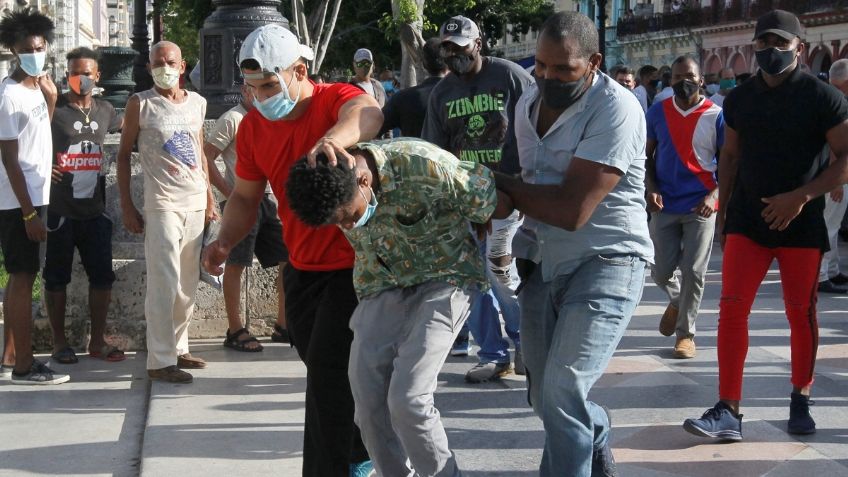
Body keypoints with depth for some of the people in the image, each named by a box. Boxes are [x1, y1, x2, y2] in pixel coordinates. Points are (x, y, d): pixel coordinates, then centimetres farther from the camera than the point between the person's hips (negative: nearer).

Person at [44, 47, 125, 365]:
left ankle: (98, 341, 18)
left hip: (95, 210, 5)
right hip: (60, 211, -4)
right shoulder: (53, 108, -8)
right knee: (57, 278, 6)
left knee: (102, 277, 6)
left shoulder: (104, 111, 8)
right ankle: (59, 342, 16)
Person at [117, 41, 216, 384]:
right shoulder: (141, 104, -2)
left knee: (188, 283, 9)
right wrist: (127, 206, -5)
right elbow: (124, 154, 0)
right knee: (164, 283, -9)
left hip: (196, 202, 5)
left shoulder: (197, 103, 12)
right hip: (162, 204, -5)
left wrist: (209, 197, 18)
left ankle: (178, 348, 21)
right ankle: (161, 360, -5)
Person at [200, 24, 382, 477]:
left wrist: (335, 138, -67)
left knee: (327, 369, -12)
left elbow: (367, 113, -44)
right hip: (302, 266, 7)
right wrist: (225, 241, -11)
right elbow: (245, 196, 9)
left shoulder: (336, 99, -19)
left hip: (353, 261, -7)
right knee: (320, 367, 18)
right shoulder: (252, 126, -1)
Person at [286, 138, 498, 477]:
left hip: (443, 280, -5)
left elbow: (485, 197, -12)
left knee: (407, 400, -17)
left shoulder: (423, 166, -32)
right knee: (369, 404, -2)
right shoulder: (333, 194, -14)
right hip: (383, 286, 5)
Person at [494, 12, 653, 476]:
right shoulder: (528, 102, 5)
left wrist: (498, 183, -13)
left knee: (561, 392, -20)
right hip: (544, 262, 7)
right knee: (545, 397, 14)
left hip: (606, 261, -7)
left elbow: (571, 210, -24)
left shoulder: (615, 109, -19)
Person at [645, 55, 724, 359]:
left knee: (693, 272, -2)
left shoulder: (715, 116, -5)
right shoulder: (658, 113, 3)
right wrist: (651, 188, -5)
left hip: (700, 206, -2)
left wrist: (714, 195, -15)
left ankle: (685, 333, 11)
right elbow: (647, 156, 11)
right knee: (660, 271, 6)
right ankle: (676, 301, 39)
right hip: (664, 205, 3)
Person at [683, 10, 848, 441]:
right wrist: (722, 214, 11)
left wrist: (801, 196, -19)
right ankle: (728, 411, -8)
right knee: (732, 307, -8)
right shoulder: (740, 98, 7)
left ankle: (800, 401, 25)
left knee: (801, 313, 7)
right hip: (747, 220, 3)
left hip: (801, 224, -3)